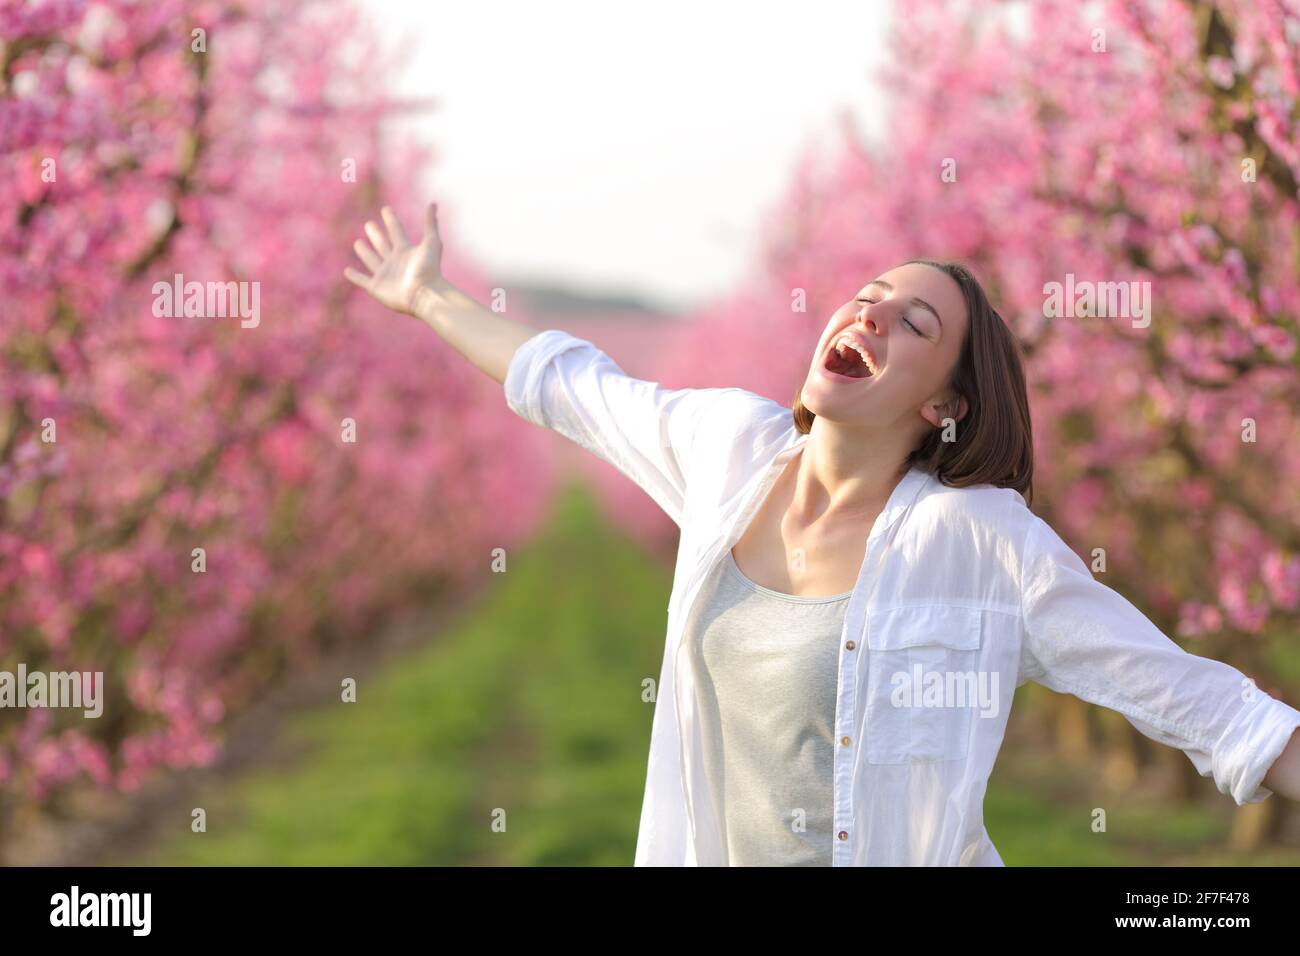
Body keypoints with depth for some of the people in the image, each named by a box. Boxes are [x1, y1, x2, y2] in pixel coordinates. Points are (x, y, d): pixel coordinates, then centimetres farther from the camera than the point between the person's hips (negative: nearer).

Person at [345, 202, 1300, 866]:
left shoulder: (981, 537, -15)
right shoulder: (732, 446, -2)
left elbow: (1185, 695, -13)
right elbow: (576, 384, 17)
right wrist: (433, 299, 27)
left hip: (899, 852, -5)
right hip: (715, 851, 5)